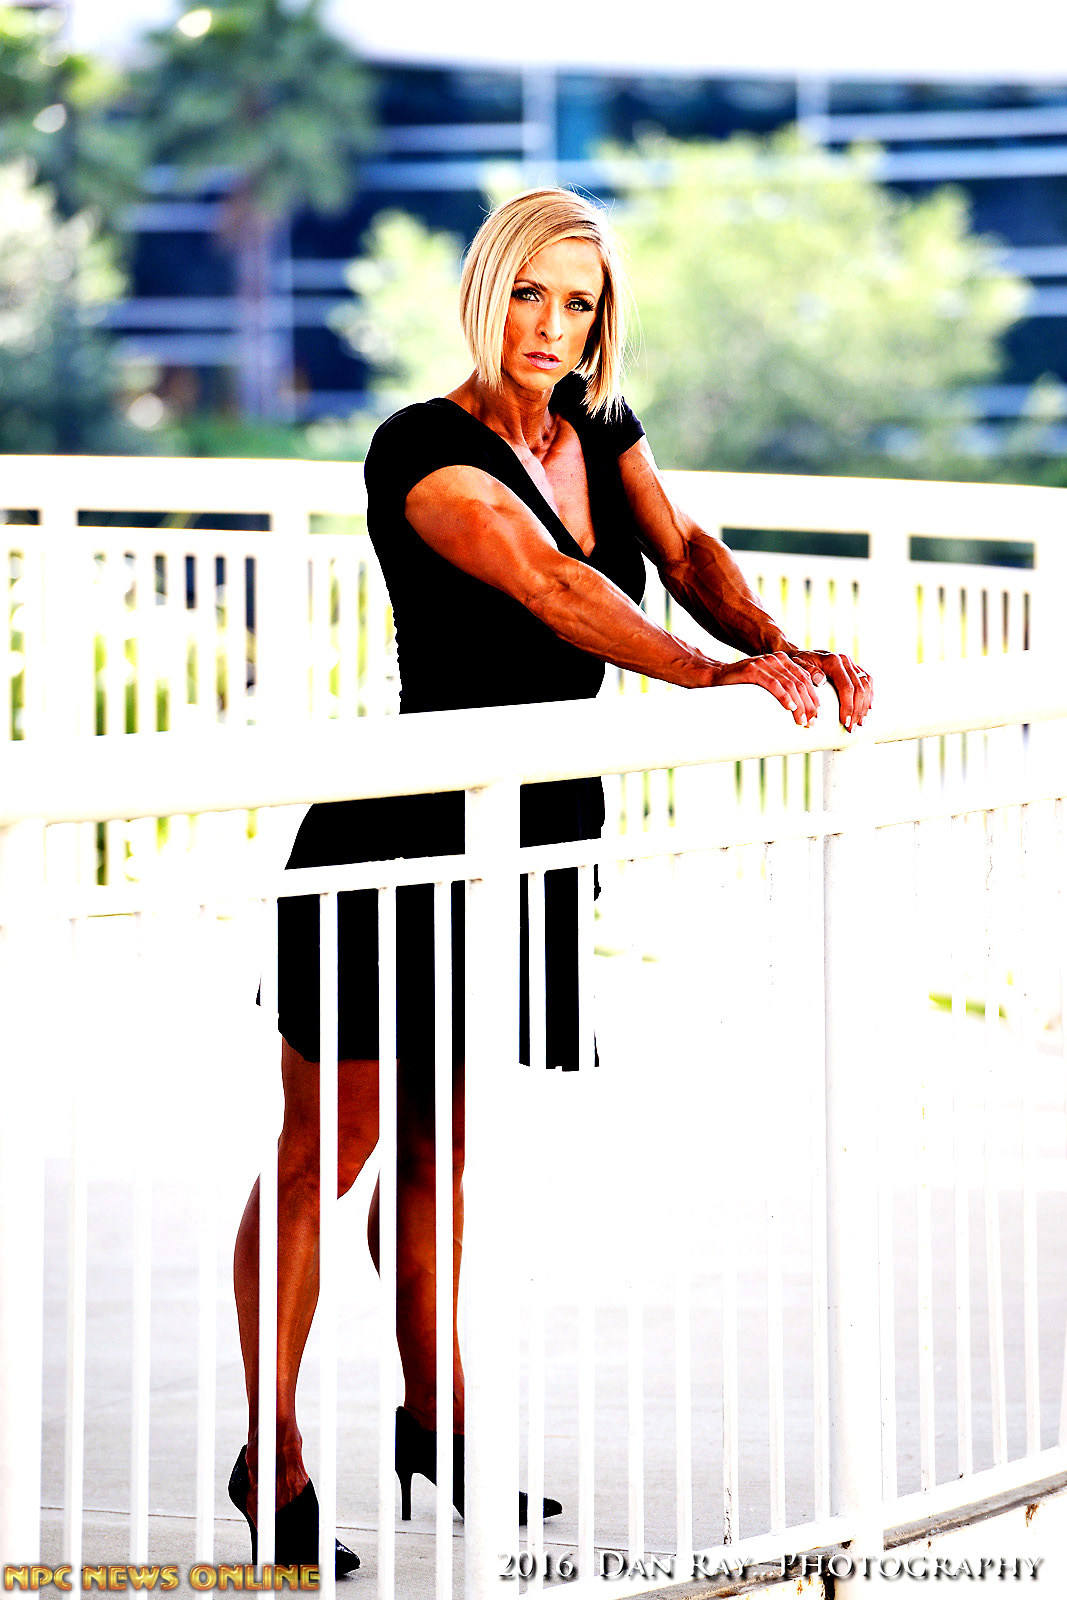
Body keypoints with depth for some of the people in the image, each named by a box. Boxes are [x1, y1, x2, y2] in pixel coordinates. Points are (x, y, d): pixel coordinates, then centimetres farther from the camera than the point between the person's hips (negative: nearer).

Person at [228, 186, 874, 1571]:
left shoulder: (600, 430, 7)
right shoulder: (424, 453, -18)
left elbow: (685, 553, 0)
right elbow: (544, 584, -30)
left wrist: (785, 649, -20)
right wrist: (711, 675, -39)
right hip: (401, 836, -7)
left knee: (439, 1136, 16)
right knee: (328, 1146, -1)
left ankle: (433, 1419, 26)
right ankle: (271, 1454, 5)